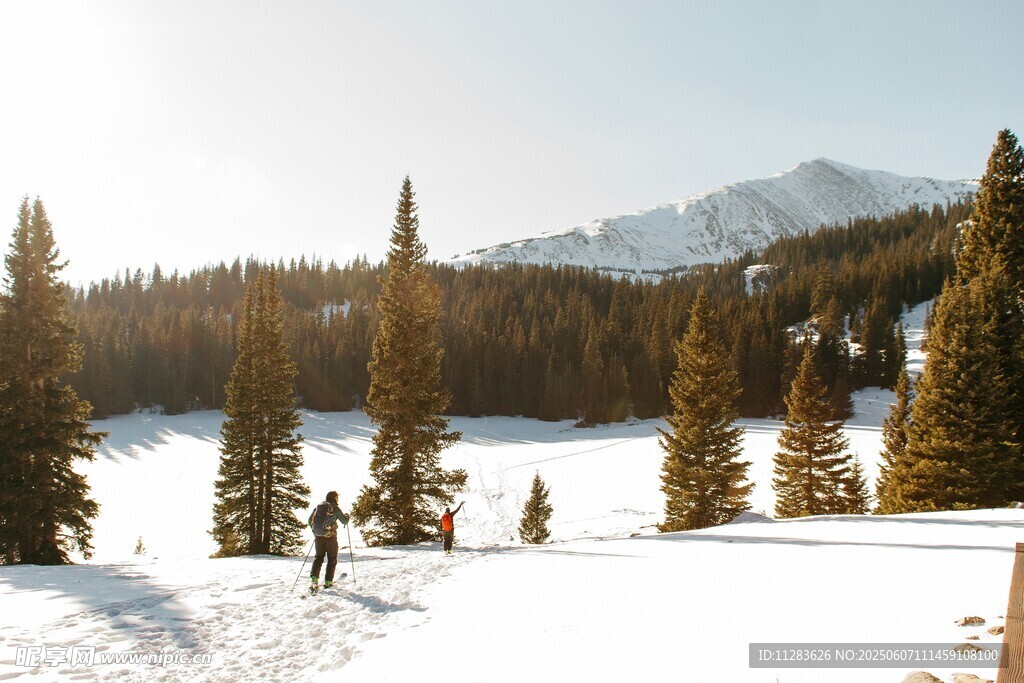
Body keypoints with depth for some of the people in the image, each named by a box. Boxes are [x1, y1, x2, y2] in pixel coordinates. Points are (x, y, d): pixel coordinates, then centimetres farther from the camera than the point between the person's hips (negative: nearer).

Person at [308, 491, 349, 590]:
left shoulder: (317, 507, 6)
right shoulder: (335, 509, -7)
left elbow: (310, 521, 12)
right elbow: (344, 521, -3)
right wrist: (347, 516, 20)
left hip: (318, 537, 4)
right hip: (330, 537, -4)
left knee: (319, 557, 15)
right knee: (332, 559, 10)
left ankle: (314, 577, -5)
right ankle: (328, 581, 9)